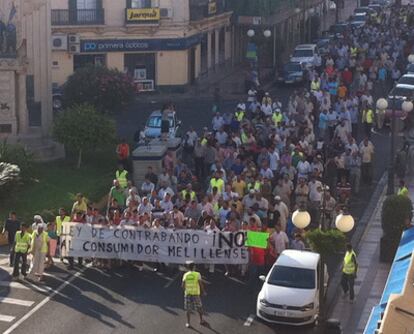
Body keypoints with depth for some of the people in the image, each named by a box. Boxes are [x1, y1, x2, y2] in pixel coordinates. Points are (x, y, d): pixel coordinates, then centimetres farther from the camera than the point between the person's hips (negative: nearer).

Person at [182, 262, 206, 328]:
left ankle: (188, 323, 8)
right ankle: (201, 320, 28)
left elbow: (183, 285, -2)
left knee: (188, 308, 8)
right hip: (196, 293, -2)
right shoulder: (197, 274, -6)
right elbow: (200, 284, -10)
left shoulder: (185, 275, 1)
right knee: (199, 307, 16)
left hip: (187, 293, 2)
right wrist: (203, 291, 4)